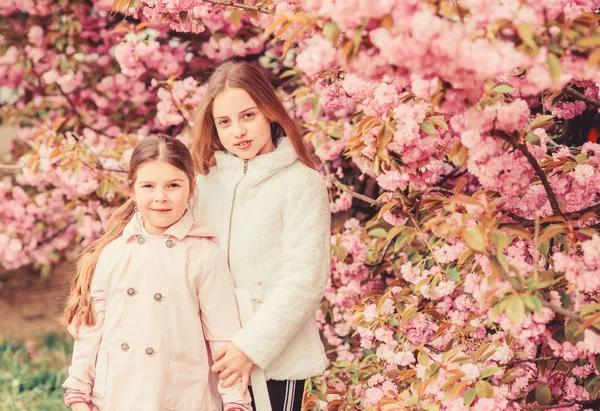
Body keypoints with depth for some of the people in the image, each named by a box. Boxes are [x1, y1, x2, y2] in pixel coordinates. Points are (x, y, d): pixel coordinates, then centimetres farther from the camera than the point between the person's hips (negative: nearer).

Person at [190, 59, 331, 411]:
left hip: (276, 358, -4)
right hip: (217, 359, 4)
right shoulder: (206, 182, 10)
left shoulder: (302, 183, -5)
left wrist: (251, 346, -14)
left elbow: (305, 279, -11)